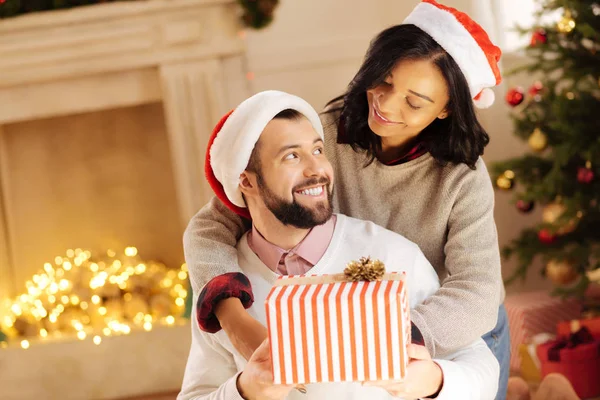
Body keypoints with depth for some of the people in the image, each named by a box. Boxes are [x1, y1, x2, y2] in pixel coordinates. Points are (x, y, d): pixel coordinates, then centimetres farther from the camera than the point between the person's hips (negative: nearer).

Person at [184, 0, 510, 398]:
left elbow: (476, 295, -37)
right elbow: (211, 225, -26)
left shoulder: (463, 176, -27)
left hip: (461, 340, -1)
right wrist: (238, 324, -45)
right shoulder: (323, 137, -24)